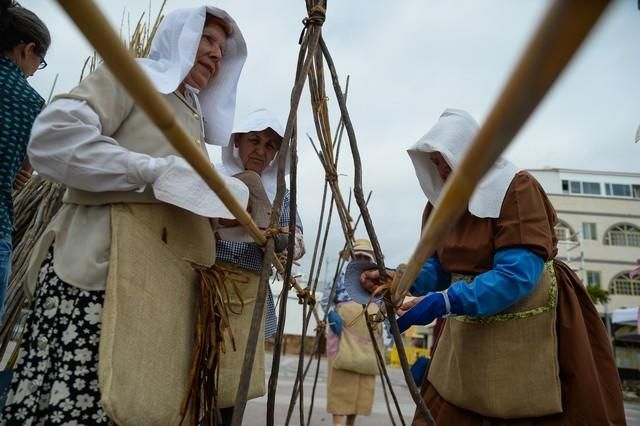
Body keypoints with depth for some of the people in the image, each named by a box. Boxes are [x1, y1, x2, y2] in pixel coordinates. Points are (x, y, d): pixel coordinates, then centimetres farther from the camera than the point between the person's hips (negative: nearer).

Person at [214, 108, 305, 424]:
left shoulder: (279, 195, 13)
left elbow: (298, 247, 4)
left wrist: (273, 236, -17)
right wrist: (216, 219, -19)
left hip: (248, 298, 2)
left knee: (231, 382, 4)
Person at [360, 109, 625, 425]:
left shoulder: (517, 188, -15)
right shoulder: (441, 201, 4)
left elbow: (519, 273, -25)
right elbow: (437, 266, 2)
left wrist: (446, 302, -32)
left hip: (523, 334, -5)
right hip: (467, 333, 5)